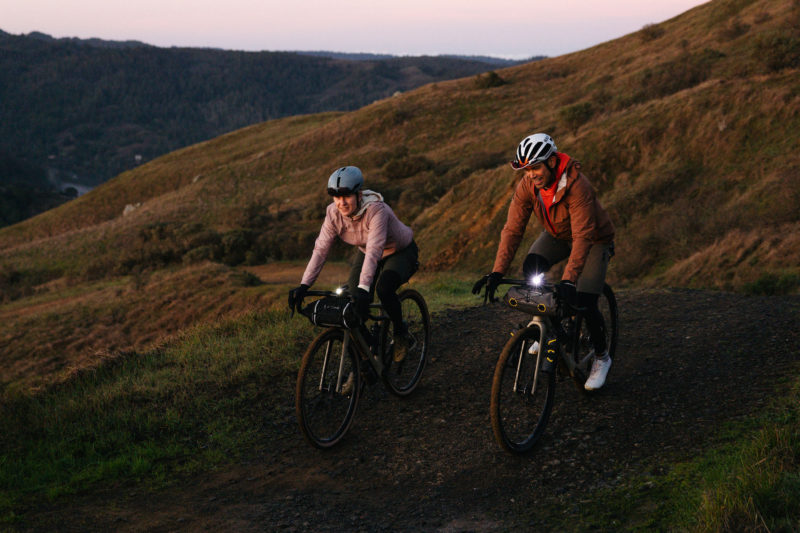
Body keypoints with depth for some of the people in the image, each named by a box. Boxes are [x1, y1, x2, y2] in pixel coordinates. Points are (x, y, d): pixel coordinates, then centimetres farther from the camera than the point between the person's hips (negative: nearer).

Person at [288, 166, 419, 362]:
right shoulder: (333, 212, -22)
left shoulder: (376, 210, -36)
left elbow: (374, 251, -46)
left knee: (384, 289, -31)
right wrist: (303, 285, -35)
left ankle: (400, 331, -2)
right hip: (364, 253, 5)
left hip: (400, 252, -5)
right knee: (354, 301, -14)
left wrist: (364, 288, -56)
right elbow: (321, 249, -24)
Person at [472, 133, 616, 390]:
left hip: (594, 239, -5)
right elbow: (513, 229, -22)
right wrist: (497, 272, -31)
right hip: (557, 235, 5)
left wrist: (568, 279, -49)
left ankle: (601, 357, 11)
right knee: (531, 266, -23)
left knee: (585, 302, -14)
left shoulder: (576, 186, -37)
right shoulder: (527, 186, -22)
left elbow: (583, 237, -40)